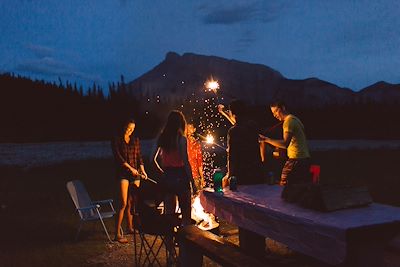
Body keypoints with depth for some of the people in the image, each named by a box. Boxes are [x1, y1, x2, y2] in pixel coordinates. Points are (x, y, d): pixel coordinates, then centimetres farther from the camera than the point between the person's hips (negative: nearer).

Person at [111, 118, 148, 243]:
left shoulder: (135, 140, 15)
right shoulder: (116, 140, 2)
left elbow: (139, 157, 12)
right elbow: (118, 157, -7)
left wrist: (142, 170, -2)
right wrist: (130, 168, -13)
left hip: (135, 174, 4)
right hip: (122, 173, -4)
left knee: (131, 203, 8)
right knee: (123, 203, -11)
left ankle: (130, 228, 23)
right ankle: (117, 234, -8)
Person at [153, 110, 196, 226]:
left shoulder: (162, 138, 4)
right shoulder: (181, 139, -11)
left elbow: (155, 159, 7)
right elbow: (185, 162, -14)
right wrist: (192, 182, -10)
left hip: (166, 177, 5)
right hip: (180, 177, -5)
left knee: (168, 213, 13)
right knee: (186, 214, 5)